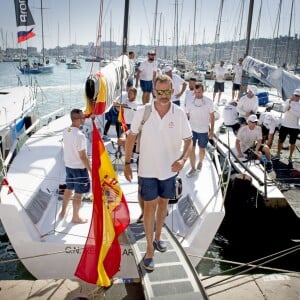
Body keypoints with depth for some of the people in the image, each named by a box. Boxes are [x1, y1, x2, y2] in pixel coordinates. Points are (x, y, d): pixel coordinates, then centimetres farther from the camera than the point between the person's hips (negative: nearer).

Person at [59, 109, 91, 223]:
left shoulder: (66, 131, -2)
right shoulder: (79, 135, -26)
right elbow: (83, 156, -23)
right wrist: (91, 170, -14)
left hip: (68, 165, 8)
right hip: (79, 168, -8)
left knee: (68, 189, 23)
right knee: (78, 193, 7)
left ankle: (63, 212, 37)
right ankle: (75, 217, 21)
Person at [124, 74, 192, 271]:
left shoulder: (179, 114, -10)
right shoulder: (142, 112, -13)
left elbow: (188, 140, -3)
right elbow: (131, 137, -2)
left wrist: (183, 159, -21)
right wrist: (127, 163, -3)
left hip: (170, 169, 2)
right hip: (148, 169, -2)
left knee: (163, 203, 18)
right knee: (150, 206, 3)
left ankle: (158, 237, 41)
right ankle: (150, 249, 16)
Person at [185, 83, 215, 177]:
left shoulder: (208, 102, -10)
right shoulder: (190, 101, -6)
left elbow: (212, 116, -2)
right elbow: (187, 115, 2)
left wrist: (212, 130, -3)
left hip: (204, 130, -1)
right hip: (192, 129, 1)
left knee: (201, 149, 14)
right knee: (191, 149, 0)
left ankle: (200, 162, 42)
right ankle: (193, 169, 11)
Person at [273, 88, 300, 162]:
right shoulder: (288, 101, 1)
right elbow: (284, 109, -15)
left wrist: (291, 109, -21)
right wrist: (289, 102, -24)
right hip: (284, 125, 1)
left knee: (292, 143, 9)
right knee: (280, 140, 9)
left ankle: (290, 157, 23)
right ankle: (278, 155, 23)